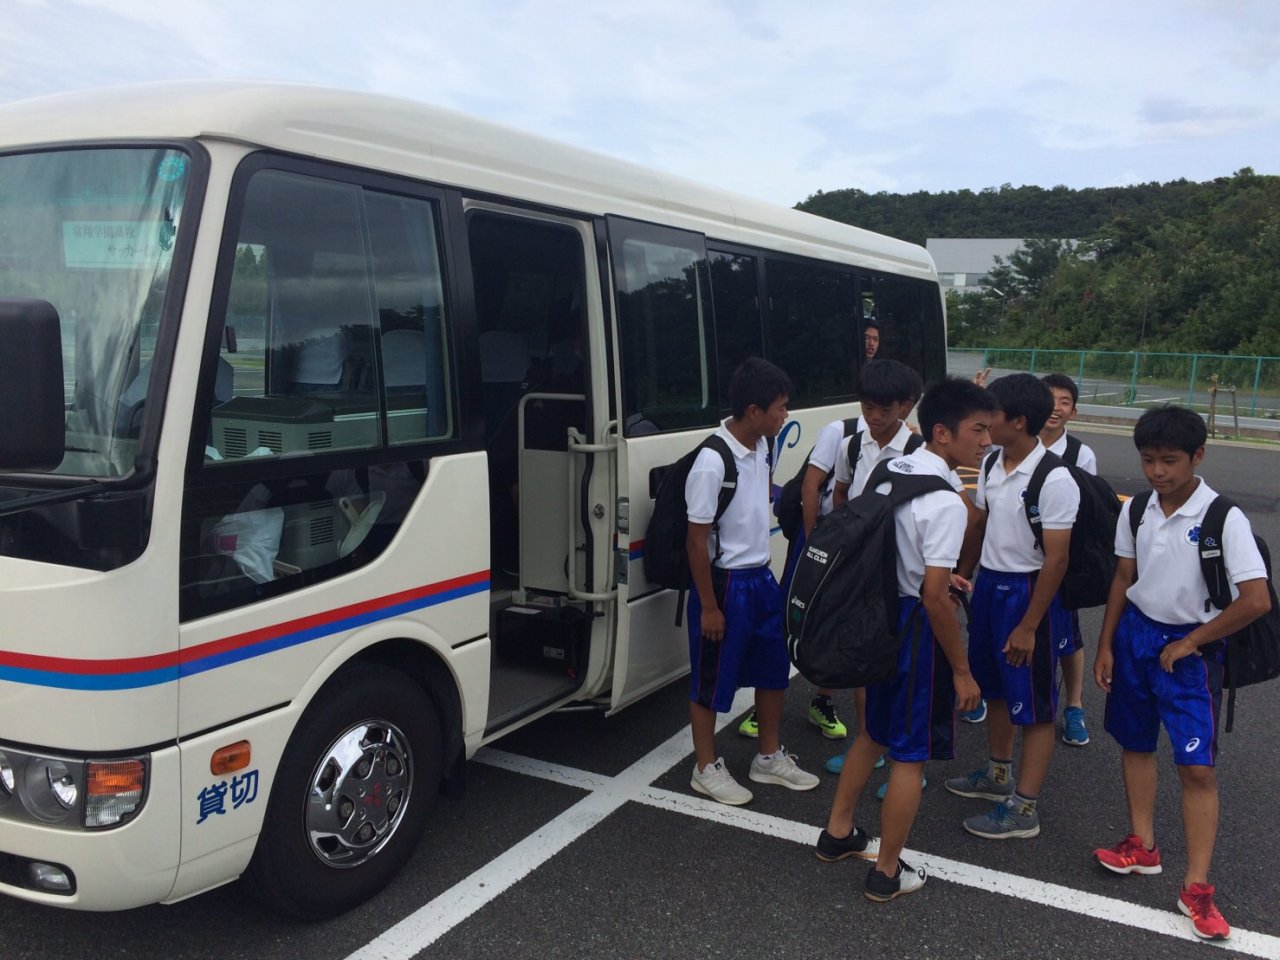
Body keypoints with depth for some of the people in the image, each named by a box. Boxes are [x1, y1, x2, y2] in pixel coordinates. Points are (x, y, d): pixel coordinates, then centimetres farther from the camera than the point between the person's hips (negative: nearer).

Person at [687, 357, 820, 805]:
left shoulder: (761, 445, 0)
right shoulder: (712, 463, -24)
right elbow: (697, 540, -19)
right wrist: (708, 605, -15)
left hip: (761, 576, 8)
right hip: (725, 582, -8)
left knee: (774, 666, 17)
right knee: (713, 678, 7)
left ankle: (769, 758, 34)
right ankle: (706, 768, 24)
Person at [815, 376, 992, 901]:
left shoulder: (892, 470, 3)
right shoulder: (946, 503, -23)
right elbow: (934, 597, -24)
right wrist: (962, 670, -14)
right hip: (917, 629, -8)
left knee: (875, 732, 24)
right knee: (910, 754, 8)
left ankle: (838, 833, 38)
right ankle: (887, 872, 21)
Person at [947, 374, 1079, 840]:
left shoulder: (1054, 480, -21)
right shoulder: (992, 464, 2)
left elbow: (1056, 560, -20)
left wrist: (1028, 626, -19)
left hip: (1029, 592, -8)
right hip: (989, 584, 8)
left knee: (1033, 705, 4)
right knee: (995, 688, 22)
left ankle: (1024, 808, 14)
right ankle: (998, 774, 41)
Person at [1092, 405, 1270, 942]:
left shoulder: (1223, 518, -18)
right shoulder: (1135, 511, -2)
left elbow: (1256, 600, -21)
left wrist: (1191, 642, -13)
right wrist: (1106, 646, 8)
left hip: (1189, 647, -5)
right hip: (1135, 634, 5)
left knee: (1197, 766, -4)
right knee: (1135, 743, 15)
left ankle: (1196, 887, 6)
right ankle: (1143, 847, 32)